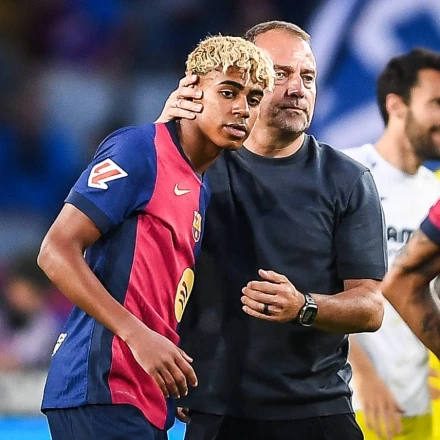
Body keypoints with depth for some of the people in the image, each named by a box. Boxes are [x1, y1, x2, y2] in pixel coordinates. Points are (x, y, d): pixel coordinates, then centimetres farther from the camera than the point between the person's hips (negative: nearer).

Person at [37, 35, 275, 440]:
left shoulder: (203, 191, 19)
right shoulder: (139, 149, -7)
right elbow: (56, 253, -14)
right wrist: (138, 335, -21)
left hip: (149, 399, 9)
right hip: (102, 390, -9)